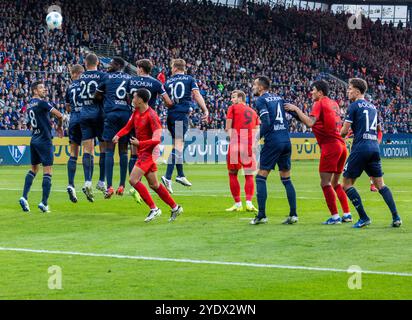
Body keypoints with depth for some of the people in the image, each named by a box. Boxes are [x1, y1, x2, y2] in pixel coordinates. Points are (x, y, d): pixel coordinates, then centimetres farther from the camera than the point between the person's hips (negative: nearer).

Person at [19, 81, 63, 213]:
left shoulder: (29, 105, 12)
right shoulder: (41, 103, -13)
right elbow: (59, 115, -17)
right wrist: (60, 127, 4)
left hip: (34, 140, 8)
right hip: (44, 140, -8)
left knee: (34, 169, 18)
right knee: (47, 171, -4)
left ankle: (24, 197, 7)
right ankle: (44, 203, -9)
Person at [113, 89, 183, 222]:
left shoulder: (151, 116, -19)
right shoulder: (136, 112, 6)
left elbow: (156, 139, -23)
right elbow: (128, 127, 15)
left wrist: (139, 143, -31)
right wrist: (118, 135, -5)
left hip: (149, 152, -9)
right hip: (142, 152, 9)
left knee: (133, 180, -16)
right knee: (154, 185, 13)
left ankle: (154, 209, -10)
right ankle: (175, 207, 23)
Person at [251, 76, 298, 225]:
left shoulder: (261, 100, -4)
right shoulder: (279, 98, 16)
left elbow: (266, 122, -15)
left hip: (272, 141, -6)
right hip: (286, 141, 6)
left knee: (261, 177, 1)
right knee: (286, 179, 11)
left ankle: (261, 215, -5)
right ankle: (293, 214, 4)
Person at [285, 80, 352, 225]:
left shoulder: (319, 103, -7)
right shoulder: (333, 103, 18)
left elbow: (310, 123, -21)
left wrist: (296, 109, -12)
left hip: (330, 146, -9)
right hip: (341, 145, 9)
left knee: (325, 183, -5)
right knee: (335, 183, 17)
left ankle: (335, 216, -9)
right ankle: (347, 214, 13)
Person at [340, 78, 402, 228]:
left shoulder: (354, 106, -3)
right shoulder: (372, 107, 18)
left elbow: (344, 131, -6)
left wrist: (341, 135, 17)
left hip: (360, 147, -7)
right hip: (374, 147, 7)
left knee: (347, 183, 1)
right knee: (380, 184, 9)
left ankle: (364, 218, -5)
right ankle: (396, 217, -1)